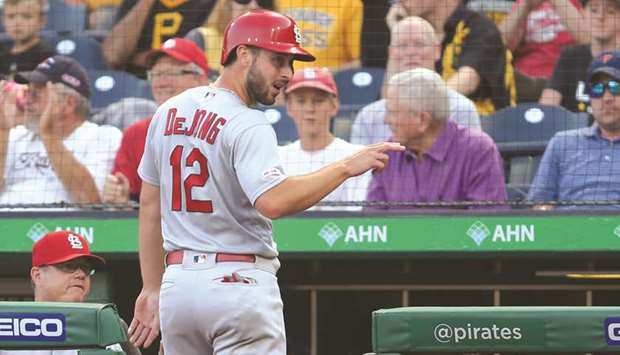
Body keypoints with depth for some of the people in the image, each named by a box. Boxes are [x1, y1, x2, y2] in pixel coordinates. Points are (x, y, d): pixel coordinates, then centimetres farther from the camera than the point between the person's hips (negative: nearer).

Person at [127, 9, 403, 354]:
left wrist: (152, 288, 21)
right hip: (239, 283, -7)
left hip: (178, 283, 7)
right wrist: (347, 167, -24)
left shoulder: (170, 111, 11)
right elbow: (273, 202, -29)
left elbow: (150, 204, 16)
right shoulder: (248, 125, -14)